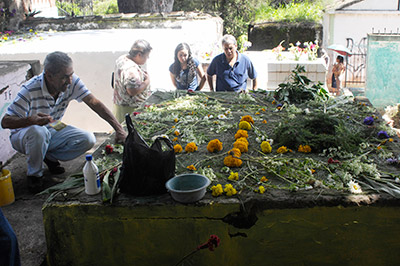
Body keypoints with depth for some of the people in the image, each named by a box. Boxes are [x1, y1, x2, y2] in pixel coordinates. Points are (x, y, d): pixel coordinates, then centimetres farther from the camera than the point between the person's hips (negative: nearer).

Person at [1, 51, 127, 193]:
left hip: (52, 130, 4)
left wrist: (118, 128, -30)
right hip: (24, 135, -4)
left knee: (88, 139, -17)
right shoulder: (30, 90, -30)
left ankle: (50, 157, 6)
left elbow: (95, 103, -20)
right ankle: (34, 174, -11)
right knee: (38, 131, -39)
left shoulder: (72, 82, -19)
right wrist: (31, 120, -48)